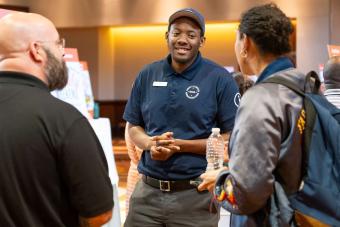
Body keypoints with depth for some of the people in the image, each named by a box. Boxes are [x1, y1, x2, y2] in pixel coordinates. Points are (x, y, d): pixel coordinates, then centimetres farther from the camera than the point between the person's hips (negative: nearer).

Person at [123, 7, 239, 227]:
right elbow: (134, 127, 14)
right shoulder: (147, 75, 6)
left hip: (196, 195, -3)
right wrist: (151, 144, -9)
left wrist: (180, 145, -16)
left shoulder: (220, 79, -6)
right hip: (148, 191, 3)